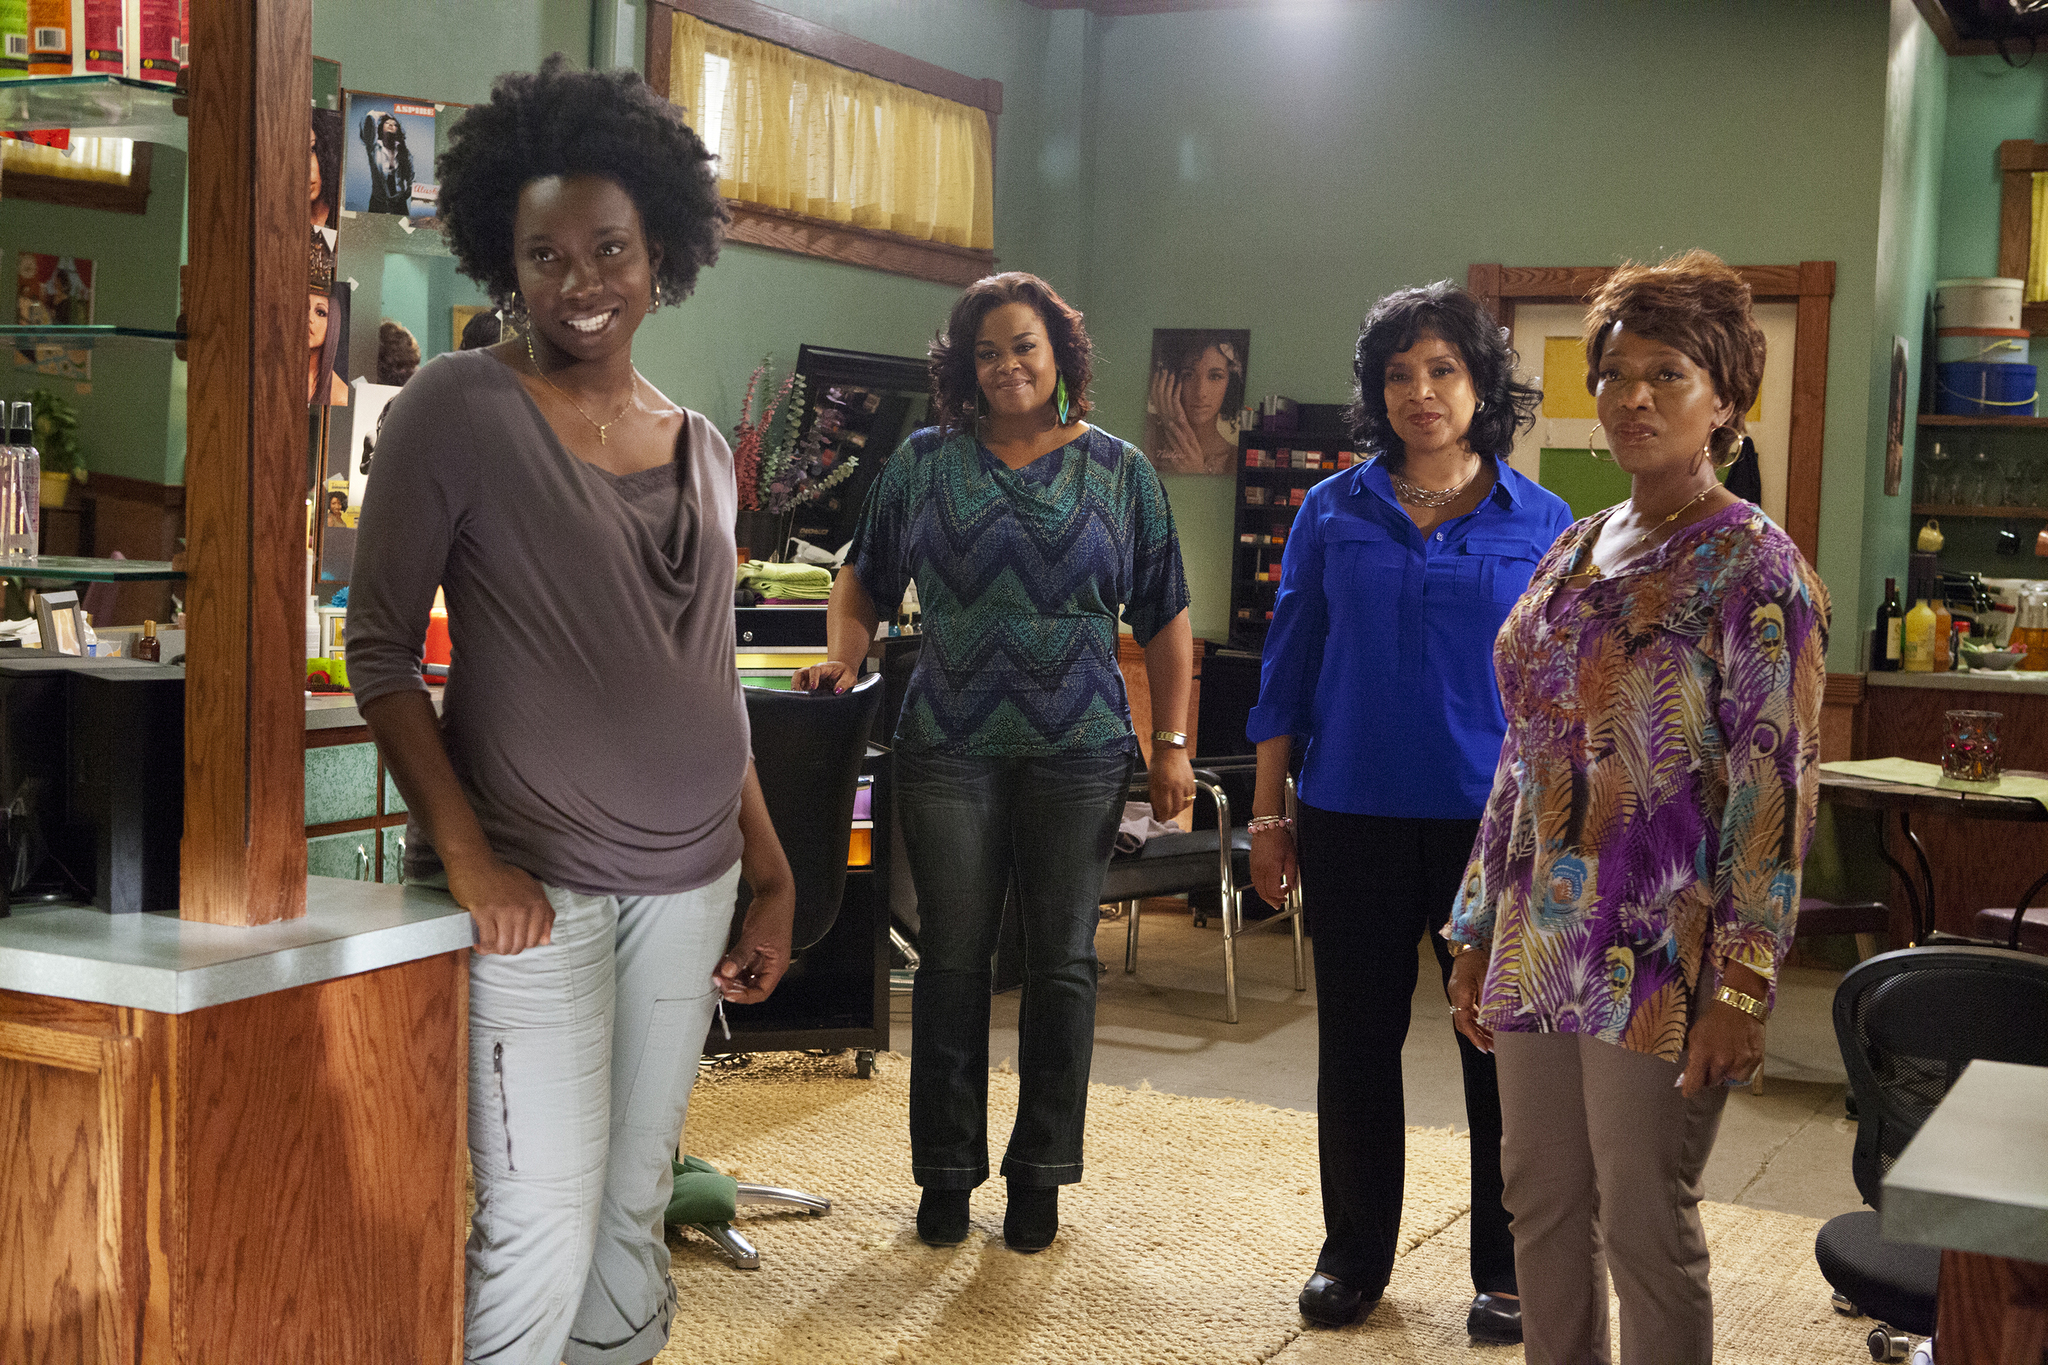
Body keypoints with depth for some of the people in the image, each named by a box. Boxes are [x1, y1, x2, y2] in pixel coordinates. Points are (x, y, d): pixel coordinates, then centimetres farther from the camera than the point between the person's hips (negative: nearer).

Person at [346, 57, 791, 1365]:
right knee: (542, 1229, -9)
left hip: (689, 880, 6)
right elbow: (381, 651, -6)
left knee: (635, 1208, 12)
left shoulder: (702, 449, 12)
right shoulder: (457, 407, -5)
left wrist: (774, 876, 14)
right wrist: (466, 852, -16)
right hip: (535, 884, -5)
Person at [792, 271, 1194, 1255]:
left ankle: (1040, 1173, 18)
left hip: (1078, 752, 0)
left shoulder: (1119, 472, 6)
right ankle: (947, 1172, 17)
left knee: (1061, 962, 5)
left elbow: (1164, 620, 7)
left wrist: (1172, 744, 0)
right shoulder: (924, 463, 7)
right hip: (951, 748, 0)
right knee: (952, 959, 5)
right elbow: (866, 579, 16)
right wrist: (845, 656, -2)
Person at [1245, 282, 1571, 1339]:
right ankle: (1353, 1255, 26)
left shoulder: (1542, 525, 3)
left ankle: (1506, 1272, 20)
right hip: (1355, 817, 1)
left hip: (1494, 819, -1)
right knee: (1356, 1043, 10)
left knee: (1505, 1048, 4)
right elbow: (1288, 671, 7)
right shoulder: (1333, 515, 5)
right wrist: (1267, 814, 4)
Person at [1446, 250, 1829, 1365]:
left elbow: (1776, 788, -13)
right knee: (1540, 1206, 14)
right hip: (1539, 938, 7)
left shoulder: (1751, 565, -9)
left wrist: (1742, 985, -18)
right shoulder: (1573, 552, 12)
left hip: (1660, 954, -7)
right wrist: (1477, 933, 14)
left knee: (1644, 1226, 1)